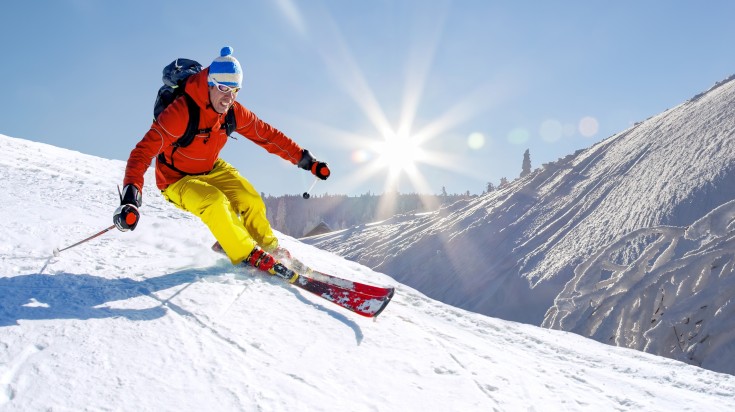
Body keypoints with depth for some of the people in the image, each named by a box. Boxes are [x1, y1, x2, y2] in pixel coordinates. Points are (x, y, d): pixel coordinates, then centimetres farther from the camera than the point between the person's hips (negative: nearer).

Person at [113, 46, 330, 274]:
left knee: (251, 200, -12)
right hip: (177, 180, -5)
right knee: (215, 202, -32)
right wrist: (130, 196, -48)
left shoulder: (234, 112, -12)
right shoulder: (181, 112, -31)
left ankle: (268, 247, 14)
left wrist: (306, 160, -6)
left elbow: (267, 135, -4)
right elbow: (144, 150, -35)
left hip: (212, 170, 5)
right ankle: (248, 256, -15)